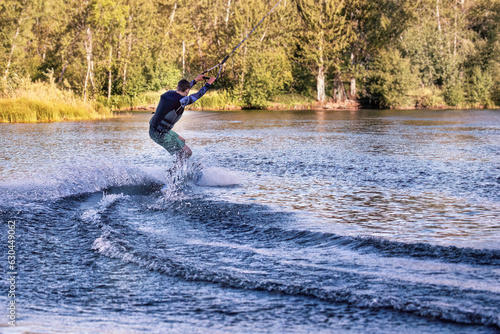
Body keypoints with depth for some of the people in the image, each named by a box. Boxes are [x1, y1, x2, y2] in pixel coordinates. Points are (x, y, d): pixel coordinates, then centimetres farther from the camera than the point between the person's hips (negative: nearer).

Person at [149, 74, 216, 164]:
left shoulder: (169, 93, 5)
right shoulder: (181, 101, -18)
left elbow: (183, 89, 28)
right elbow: (199, 94, -3)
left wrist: (196, 80, 38)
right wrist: (209, 83, 12)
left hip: (153, 130, 9)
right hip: (160, 135, -9)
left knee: (182, 141, 27)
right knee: (187, 152, -3)